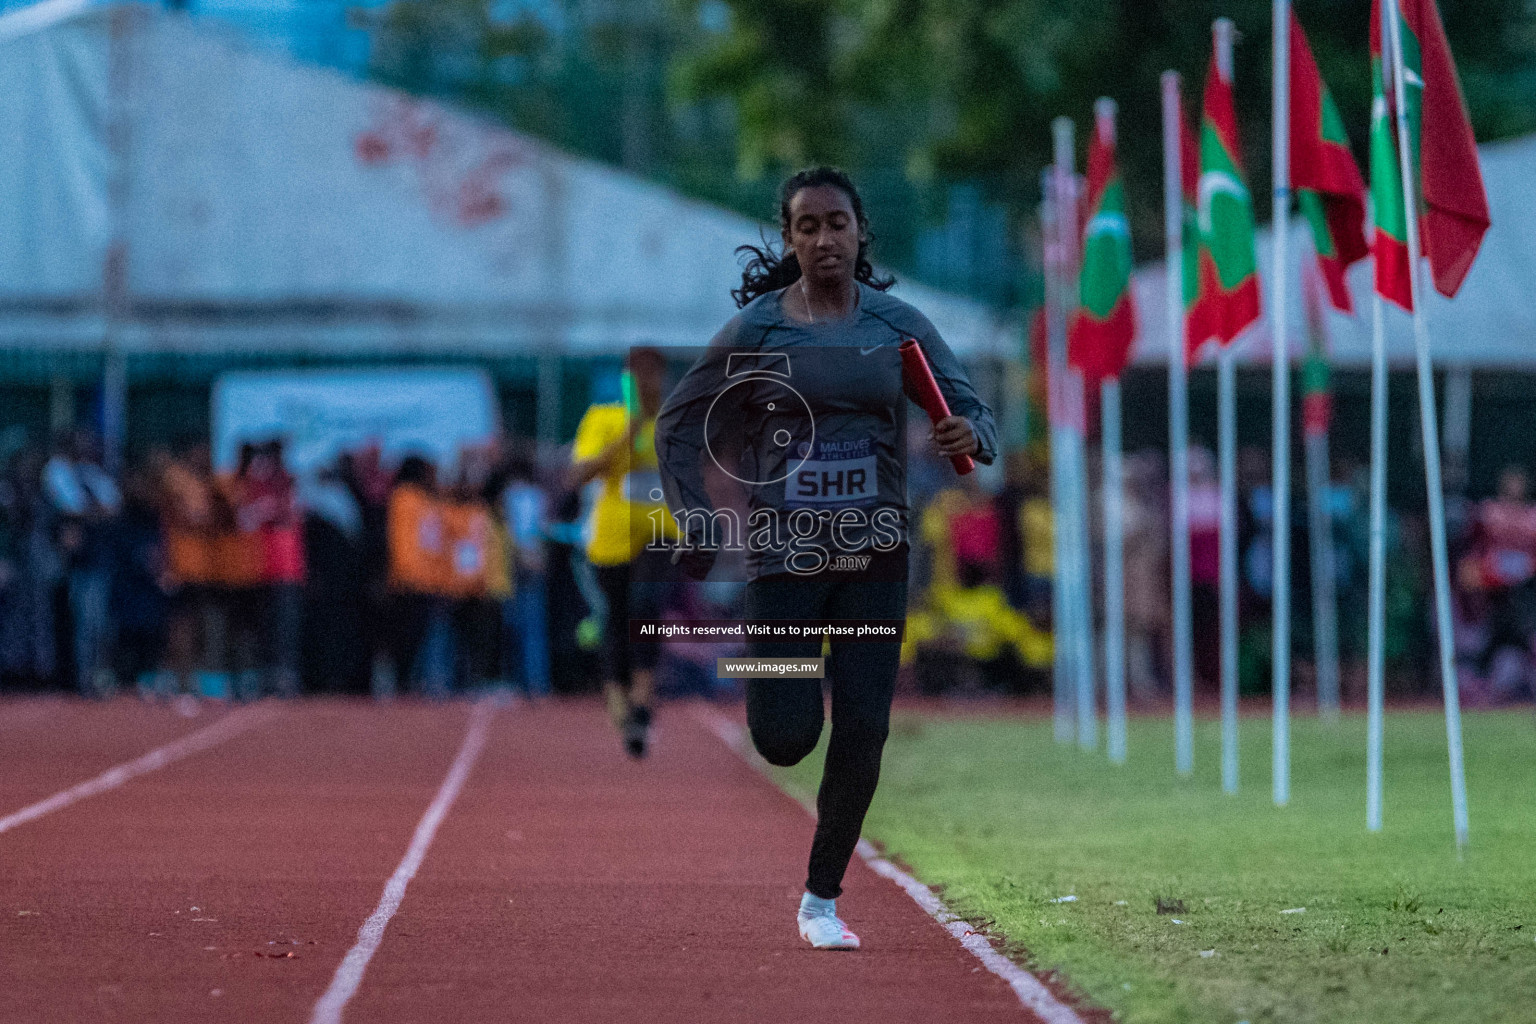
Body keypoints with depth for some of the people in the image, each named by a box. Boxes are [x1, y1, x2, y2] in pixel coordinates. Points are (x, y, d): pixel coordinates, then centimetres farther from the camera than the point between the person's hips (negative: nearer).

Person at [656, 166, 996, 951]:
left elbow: (971, 414, 0)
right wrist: (695, 524, -5)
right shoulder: (757, 328, -2)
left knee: (863, 730, -4)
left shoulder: (898, 325, 1)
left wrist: (969, 435, -24)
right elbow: (677, 425, 5)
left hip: (874, 554, 1)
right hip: (783, 552, -1)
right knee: (785, 739, -8)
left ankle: (822, 898, 11)